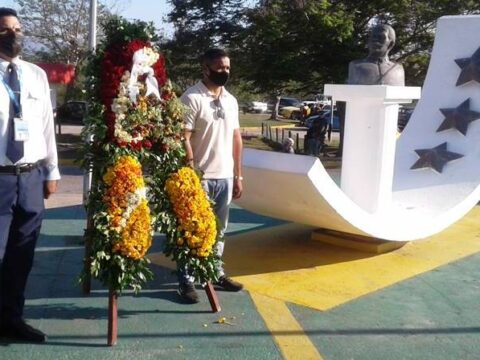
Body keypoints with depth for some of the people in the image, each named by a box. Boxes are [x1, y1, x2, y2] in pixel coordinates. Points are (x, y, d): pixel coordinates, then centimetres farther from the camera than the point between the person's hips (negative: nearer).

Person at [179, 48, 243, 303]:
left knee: (219, 230, 16)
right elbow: (184, 139, -14)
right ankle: (186, 280, 12)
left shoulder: (231, 100, 11)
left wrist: (238, 175, 12)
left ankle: (216, 272, 30)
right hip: (201, 177, -6)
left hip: (225, 177, 6)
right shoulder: (192, 98, -10)